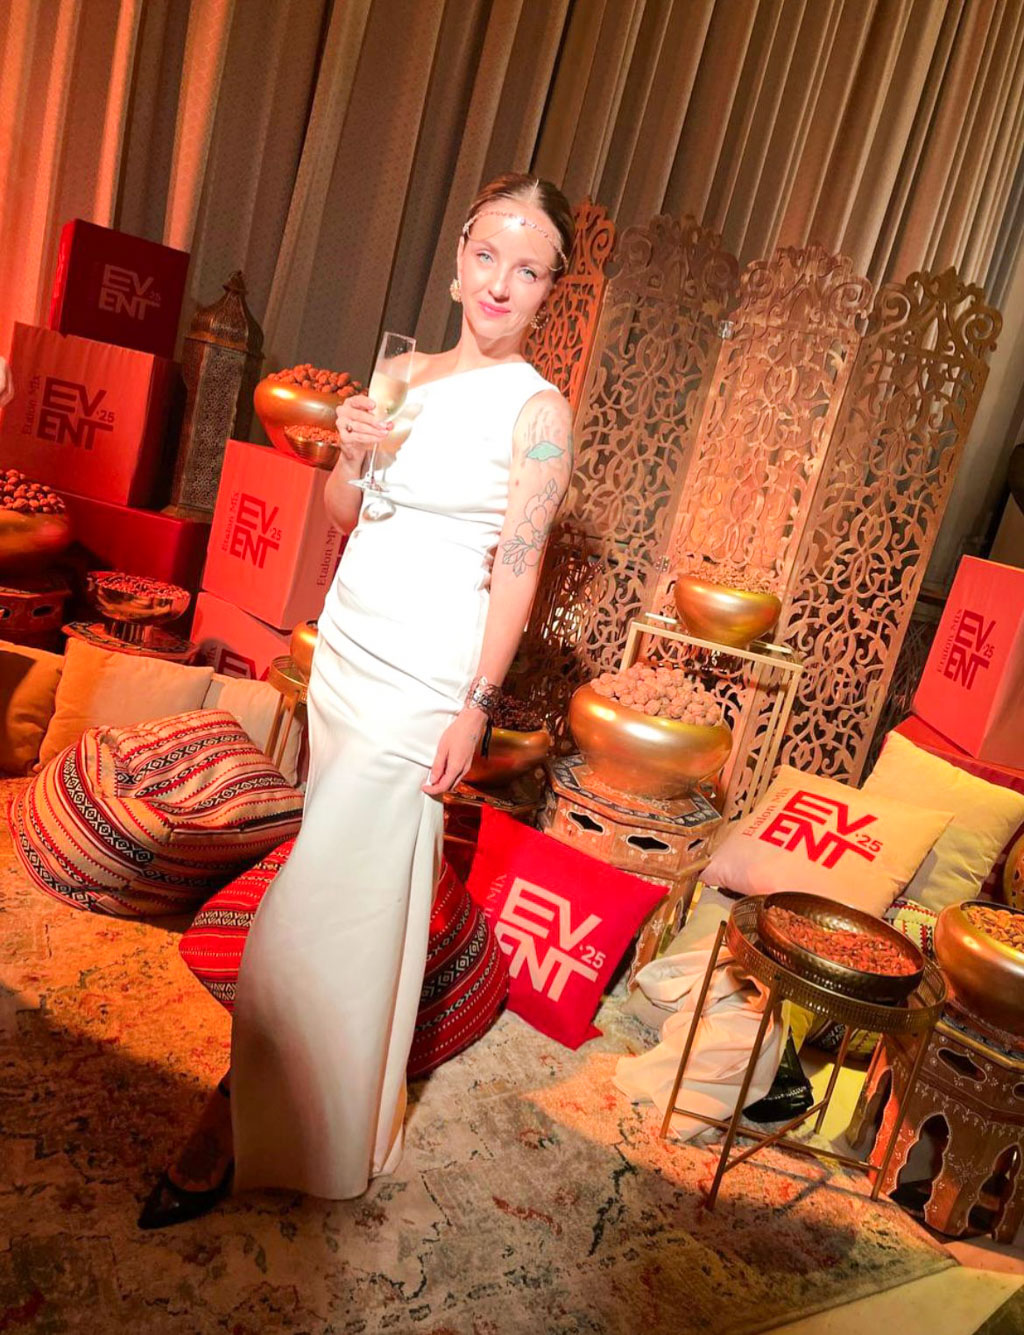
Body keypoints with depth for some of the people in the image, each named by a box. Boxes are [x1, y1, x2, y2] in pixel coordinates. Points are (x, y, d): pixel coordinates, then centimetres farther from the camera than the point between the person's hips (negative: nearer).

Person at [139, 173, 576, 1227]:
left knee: (322, 901, -3)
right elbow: (343, 516, 13)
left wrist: (476, 707, -14)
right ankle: (333, 1104, 38)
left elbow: (518, 570, -10)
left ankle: (236, 1138, 15)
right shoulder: (408, 372, 9)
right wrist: (352, 455, -8)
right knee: (352, 880, 17)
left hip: (424, 675, -6)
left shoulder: (537, 410, -8)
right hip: (345, 646, 7)